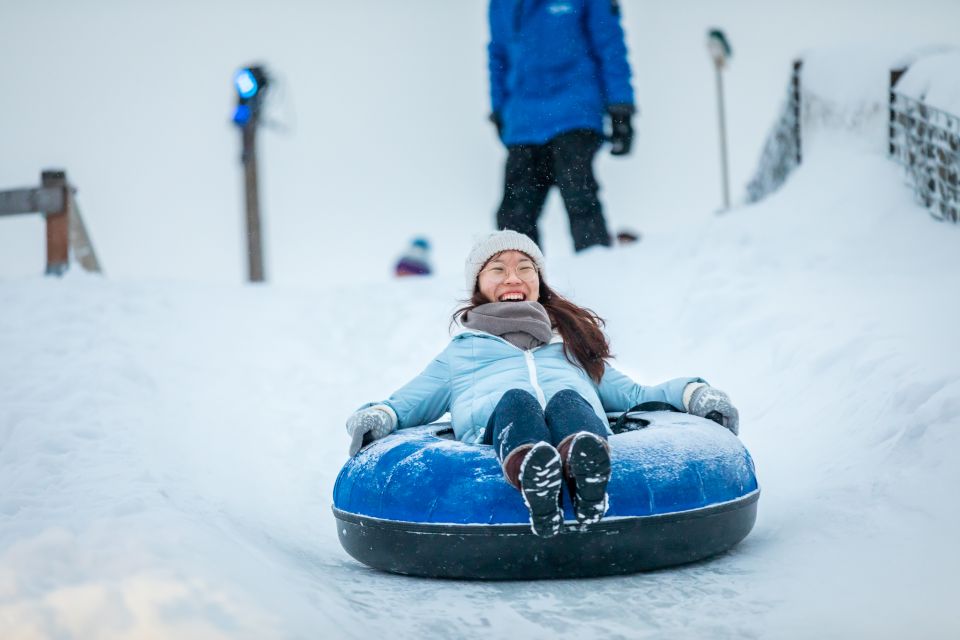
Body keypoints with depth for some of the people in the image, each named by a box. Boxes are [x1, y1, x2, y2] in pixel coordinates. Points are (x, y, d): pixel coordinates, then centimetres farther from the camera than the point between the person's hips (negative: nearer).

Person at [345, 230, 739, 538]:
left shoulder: (574, 342, 43)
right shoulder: (460, 353, 39)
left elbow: (632, 395, 33)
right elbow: (404, 404, 29)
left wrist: (692, 394, 13)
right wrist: (375, 417, 3)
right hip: (493, 421, -1)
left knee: (567, 400, -36)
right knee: (516, 400, -38)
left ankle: (584, 469, -72)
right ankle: (533, 474, -73)